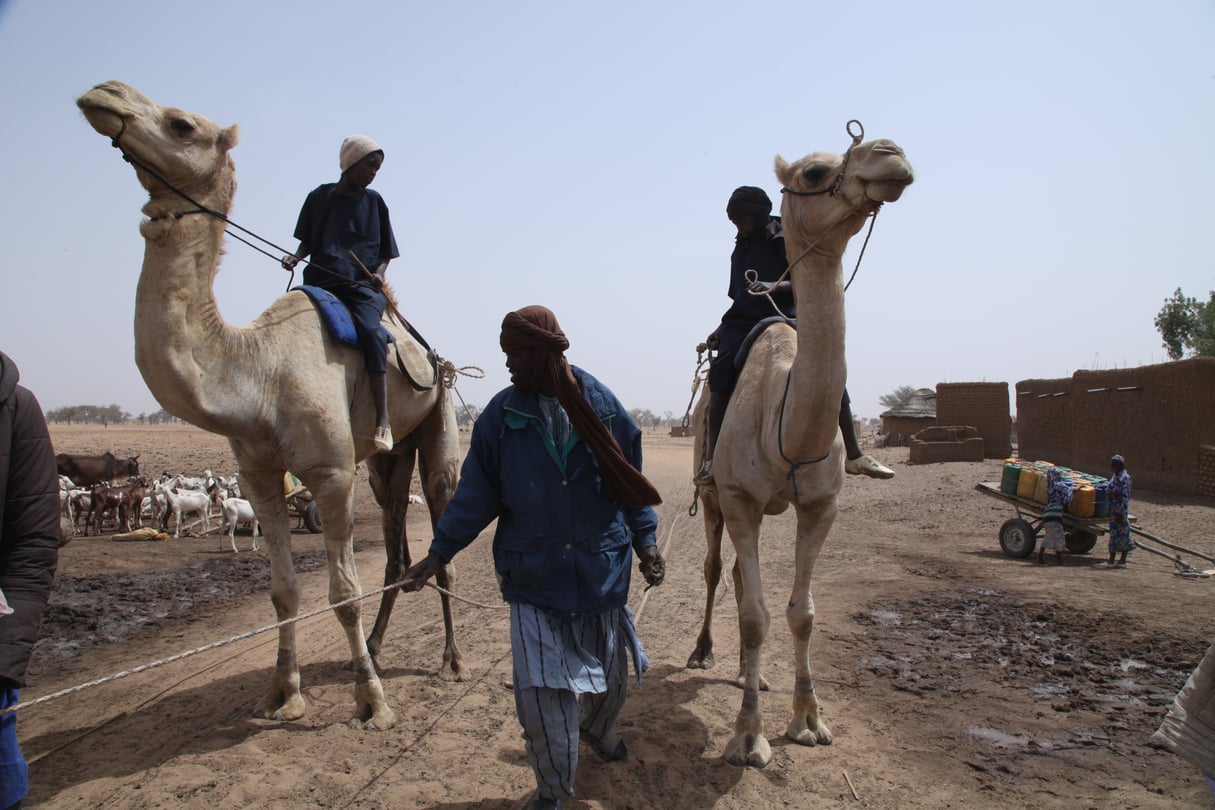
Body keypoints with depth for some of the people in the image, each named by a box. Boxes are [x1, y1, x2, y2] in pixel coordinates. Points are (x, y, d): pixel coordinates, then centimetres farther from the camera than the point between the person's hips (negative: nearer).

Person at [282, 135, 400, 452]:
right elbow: (307, 240, 21)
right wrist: (296, 257, 0)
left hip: (362, 285, -2)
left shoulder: (374, 202, 11)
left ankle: (383, 420, -33)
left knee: (371, 331, -29)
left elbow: (386, 252, 16)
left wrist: (379, 274, -4)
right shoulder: (320, 197, 12)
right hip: (320, 281, 3)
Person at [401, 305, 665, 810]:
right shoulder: (501, 415, -5)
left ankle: (598, 729, 53)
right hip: (533, 576, -1)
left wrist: (646, 542, -1)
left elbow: (631, 481, 3)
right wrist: (438, 554, -5)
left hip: (601, 570, 1)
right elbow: (475, 494, -2)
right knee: (540, 688, -5)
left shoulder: (602, 406, -5)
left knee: (610, 673, 18)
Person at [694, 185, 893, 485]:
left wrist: (775, 286, -21)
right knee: (723, 368, -29)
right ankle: (712, 457, -32)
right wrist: (722, 329, 22)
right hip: (743, 323, 2)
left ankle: (854, 455, -13)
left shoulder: (787, 240, 5)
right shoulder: (740, 250, 21)